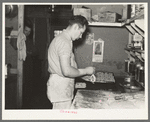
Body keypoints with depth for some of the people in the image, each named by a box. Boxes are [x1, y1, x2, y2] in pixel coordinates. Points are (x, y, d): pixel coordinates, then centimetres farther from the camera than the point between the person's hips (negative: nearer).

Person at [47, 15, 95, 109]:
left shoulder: (60, 39, 16)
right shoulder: (64, 42, -18)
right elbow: (67, 71, -26)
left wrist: (85, 75, 15)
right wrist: (86, 71, -11)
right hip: (61, 89, -10)